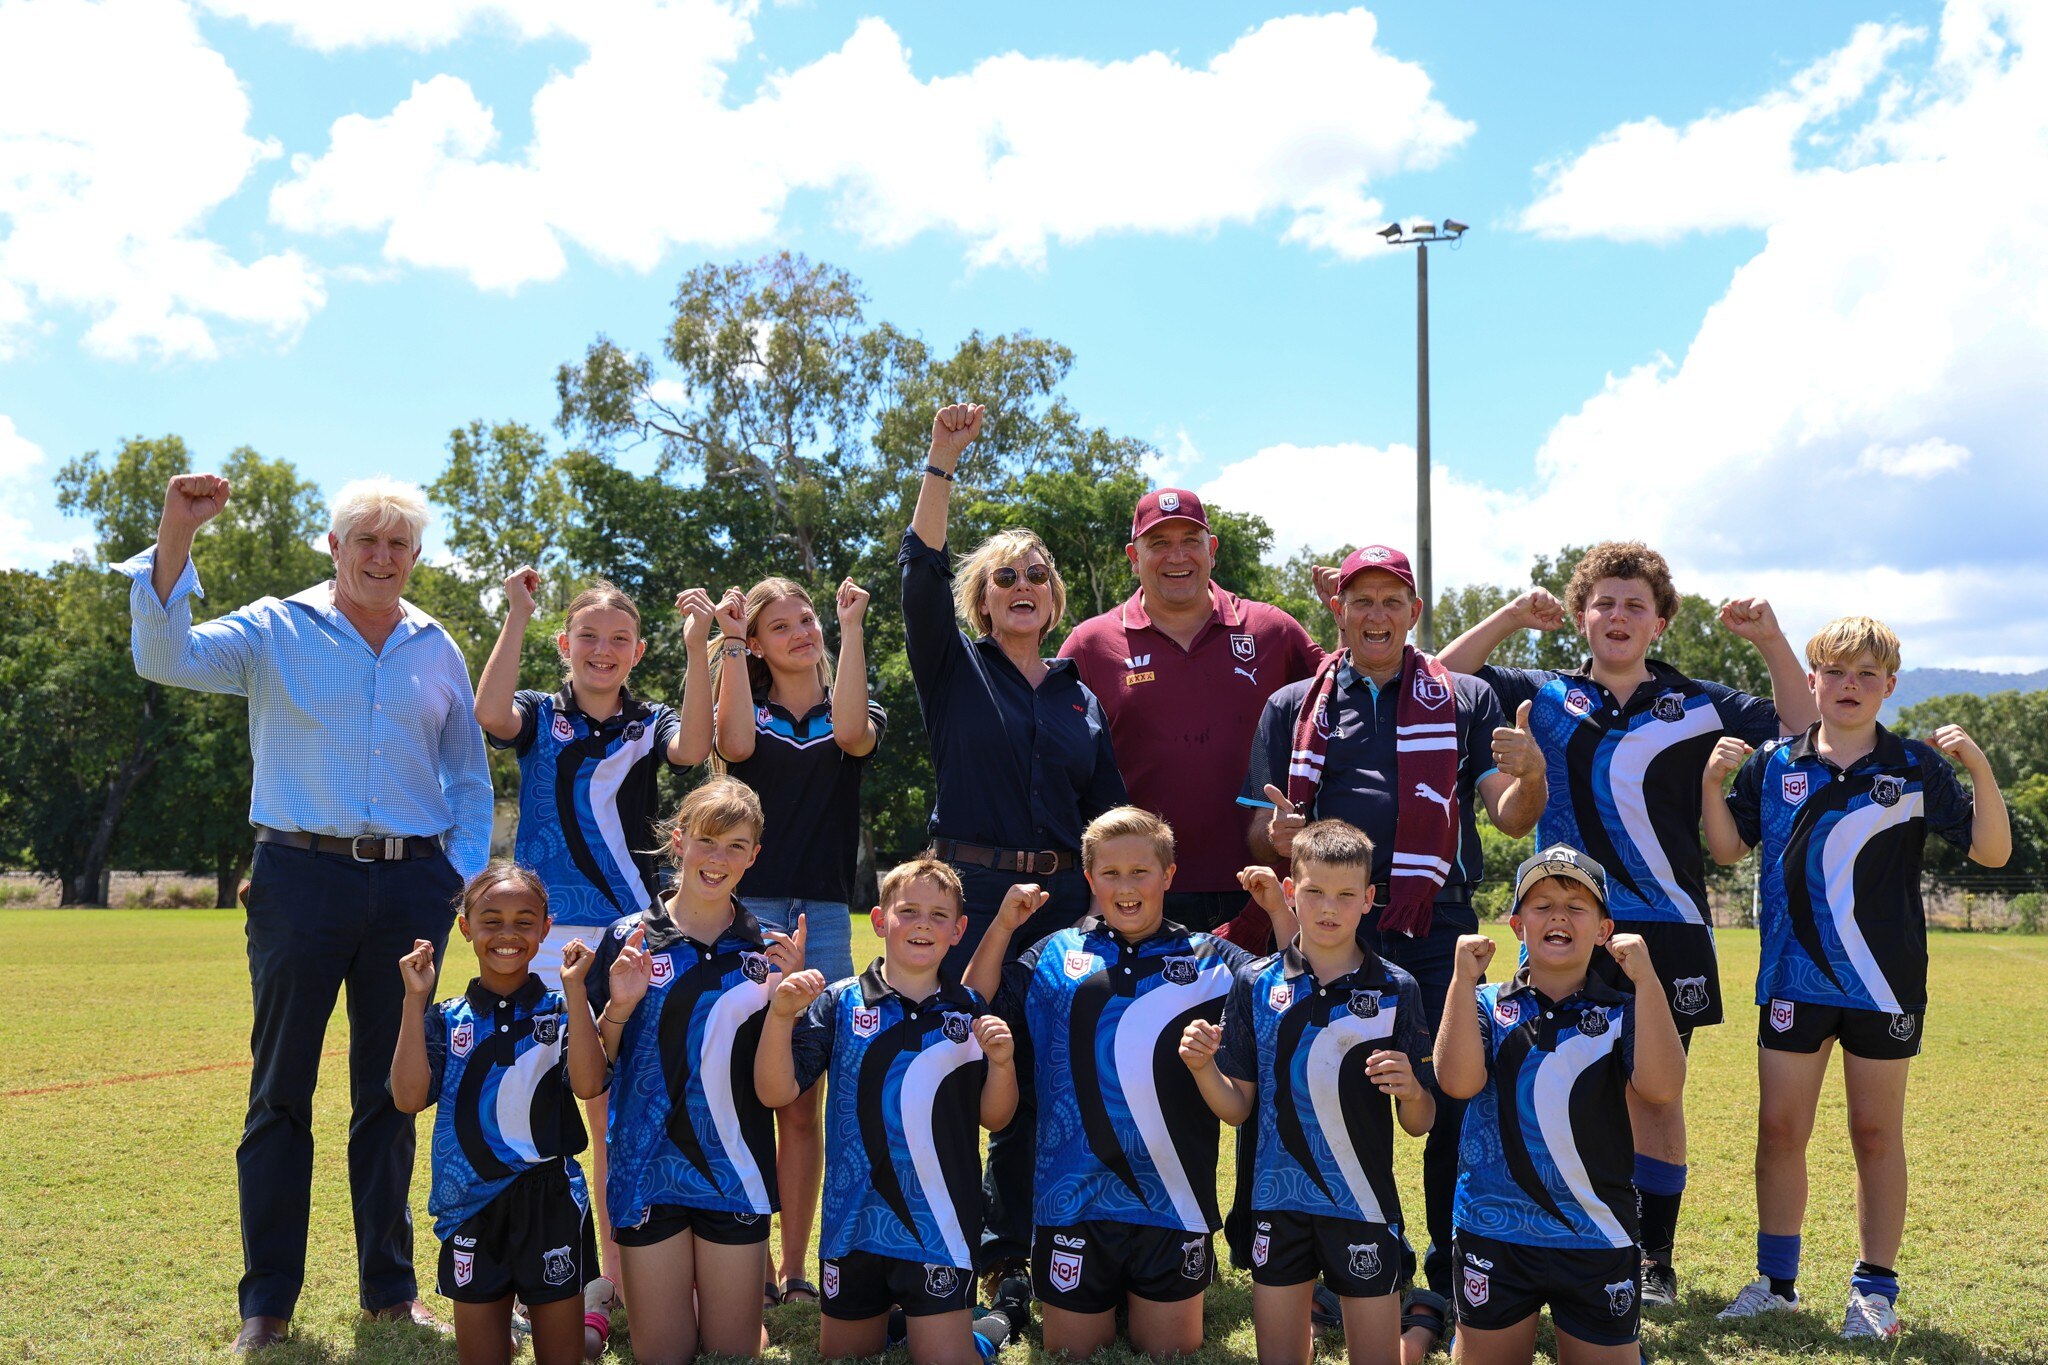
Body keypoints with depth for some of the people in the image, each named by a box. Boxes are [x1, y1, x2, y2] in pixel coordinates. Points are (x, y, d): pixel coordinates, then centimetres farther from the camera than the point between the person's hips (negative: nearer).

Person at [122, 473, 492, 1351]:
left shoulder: (438, 651, 12)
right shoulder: (274, 631, 3)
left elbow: (469, 775, 18)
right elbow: (166, 658, -13)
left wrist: (466, 872, 7)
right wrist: (175, 539, -23)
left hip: (411, 885, 3)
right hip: (303, 877, -3)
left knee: (392, 1091, 9)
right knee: (280, 1090, 0)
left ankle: (389, 1286, 21)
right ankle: (267, 1302, 9)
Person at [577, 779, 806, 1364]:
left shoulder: (768, 949, 2)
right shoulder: (628, 940, -2)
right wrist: (619, 1007, -17)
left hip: (735, 1171, 1)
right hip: (649, 1168, -1)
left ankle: (739, 1304, 36)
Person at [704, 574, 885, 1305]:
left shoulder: (850, 714, 13)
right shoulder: (750, 710, 11)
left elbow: (853, 734, -12)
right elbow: (734, 745, -13)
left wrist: (852, 629, -12)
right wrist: (729, 643, -11)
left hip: (822, 917, 1)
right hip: (747, 910, -1)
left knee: (801, 1103, 5)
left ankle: (792, 1269, 11)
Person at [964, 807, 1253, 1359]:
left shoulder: (1209, 959, 6)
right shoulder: (1056, 957, 7)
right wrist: (1002, 926, -5)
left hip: (1172, 1198, 0)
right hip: (1075, 1192, 1)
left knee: (1171, 1350, 9)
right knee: (1072, 1352, 11)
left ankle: (1143, 1303, 38)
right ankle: (1101, 1303, 40)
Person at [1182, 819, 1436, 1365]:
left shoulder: (1395, 989, -4)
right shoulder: (1256, 984, 0)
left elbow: (1420, 1124, -1)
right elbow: (1237, 1107, 3)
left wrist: (1411, 1091, -21)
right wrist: (1202, 1067, -15)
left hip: (1364, 1203, -1)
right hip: (1279, 1202, 1)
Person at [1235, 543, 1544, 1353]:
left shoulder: (1466, 701, 13)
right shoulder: (1293, 709, 15)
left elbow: (1509, 819, 7)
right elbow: (1260, 833, 13)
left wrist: (1530, 777, -16)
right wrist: (1280, 838, -11)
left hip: (1439, 932, -1)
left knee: (1456, 1107, -4)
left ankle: (1448, 1289, 11)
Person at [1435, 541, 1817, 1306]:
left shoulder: (1697, 704, 8)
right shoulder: (1544, 696, 10)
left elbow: (1803, 730, 7)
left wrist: (1769, 640, -4)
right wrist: (1510, 617, 1)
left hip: (1666, 928, 0)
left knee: (1655, 1094, 6)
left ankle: (1656, 1258, 17)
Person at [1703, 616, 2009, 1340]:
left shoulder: (1916, 765, -1)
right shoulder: (1774, 764, 4)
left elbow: (1991, 851, -4)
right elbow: (1727, 848, 8)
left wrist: (1979, 769, -18)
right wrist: (1712, 780, -7)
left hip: (1884, 982, -1)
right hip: (1793, 979, 2)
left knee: (1877, 1134, 7)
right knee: (1779, 1129, 5)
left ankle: (1875, 1287, 18)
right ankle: (1776, 1279, 19)